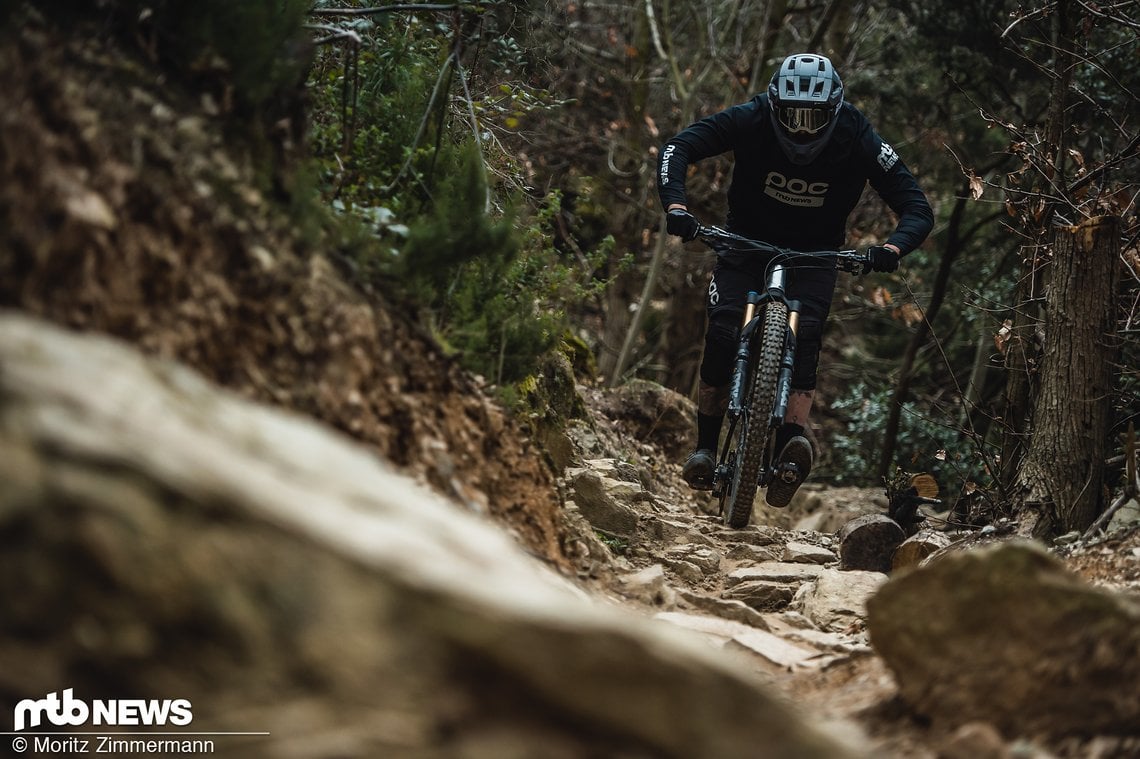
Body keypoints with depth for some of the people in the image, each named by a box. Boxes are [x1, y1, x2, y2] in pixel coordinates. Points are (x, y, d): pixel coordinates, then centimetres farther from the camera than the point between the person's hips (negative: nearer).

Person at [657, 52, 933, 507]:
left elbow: (917, 208, -20)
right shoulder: (752, 120, -22)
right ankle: (705, 447, -6)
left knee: (804, 333, -26)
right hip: (747, 242, 0)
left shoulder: (857, 140, -22)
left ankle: (792, 441, -36)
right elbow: (678, 149, -24)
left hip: (815, 253, 0)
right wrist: (676, 205, -44)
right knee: (722, 334, -18)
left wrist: (893, 248, -42)